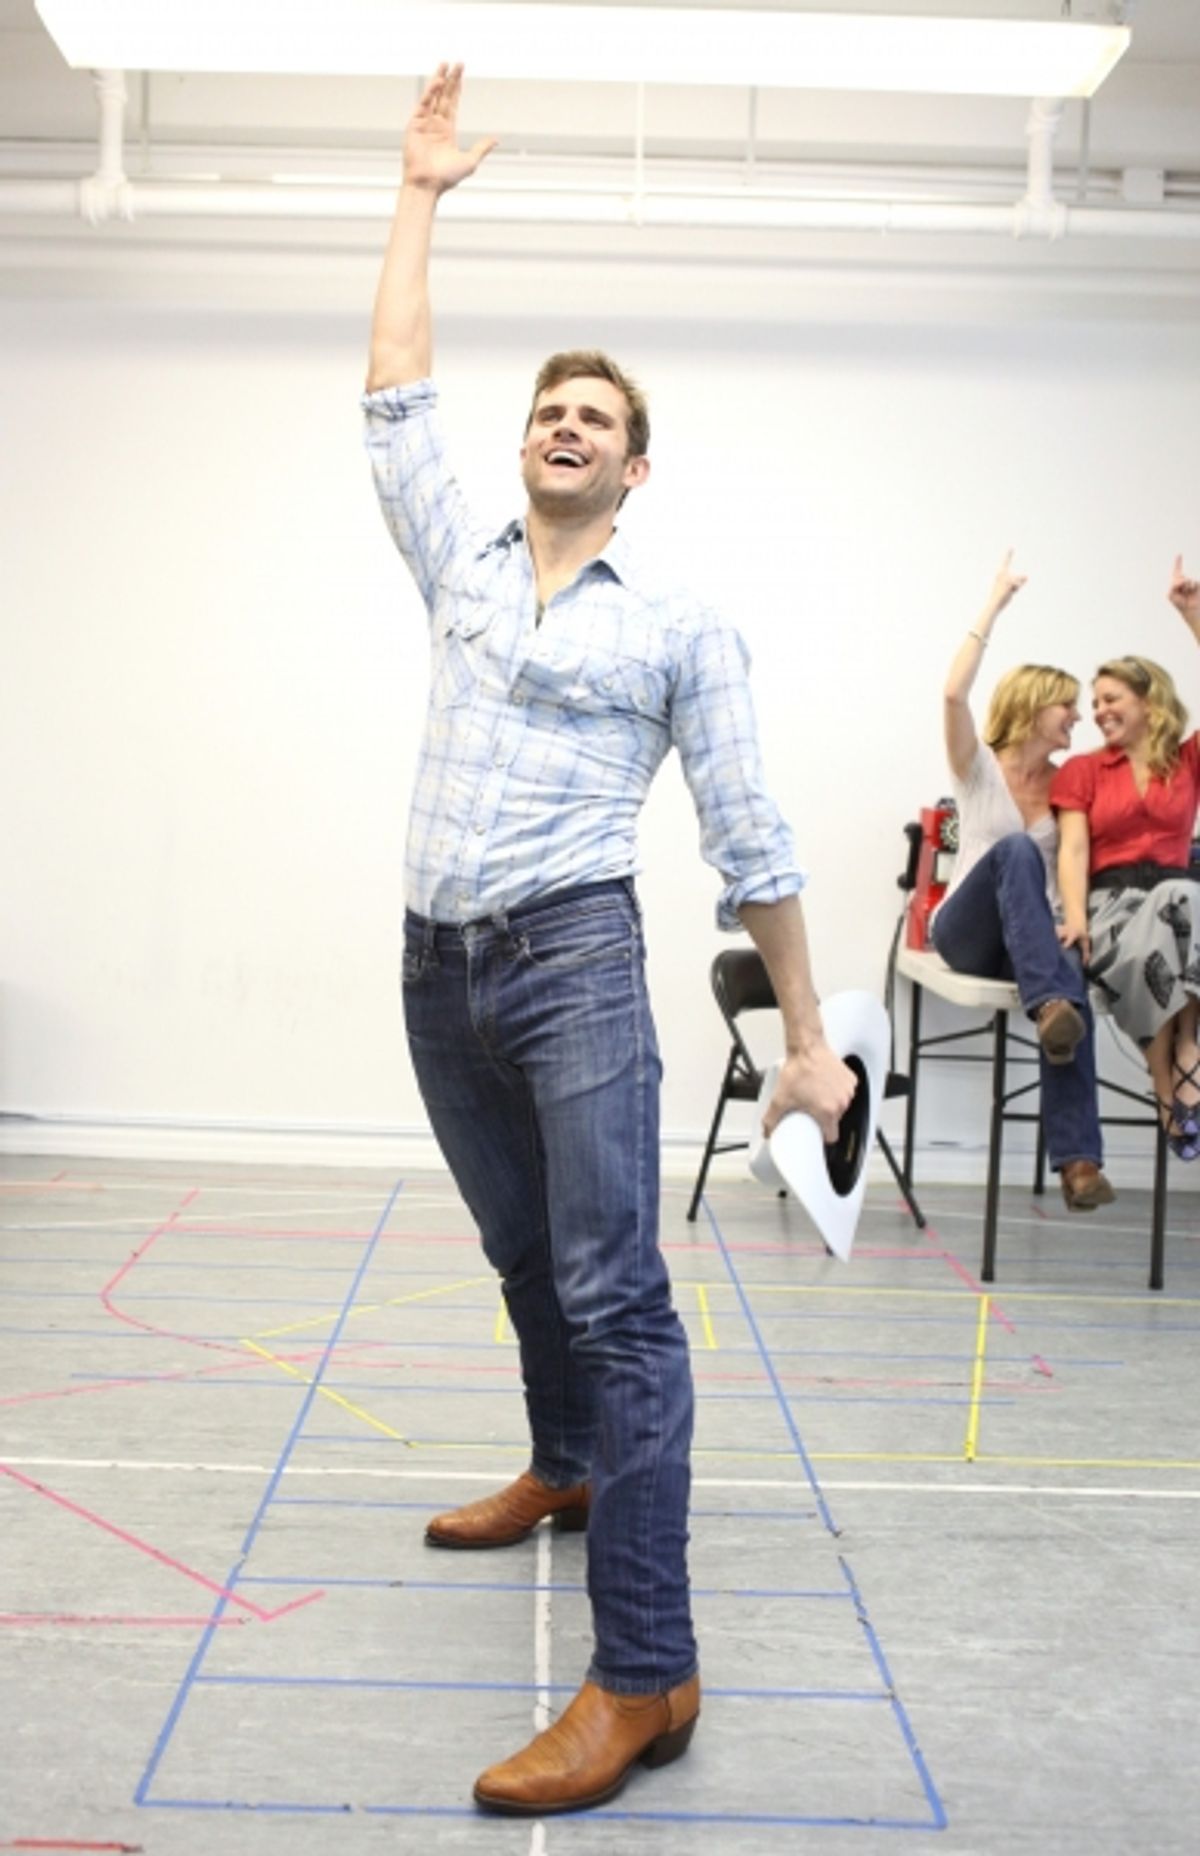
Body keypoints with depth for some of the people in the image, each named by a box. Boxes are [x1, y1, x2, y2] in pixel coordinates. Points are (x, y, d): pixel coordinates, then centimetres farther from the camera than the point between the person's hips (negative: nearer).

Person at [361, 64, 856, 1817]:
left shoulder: (680, 624, 3)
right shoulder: (462, 569, 16)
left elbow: (750, 838, 2)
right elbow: (395, 396, 16)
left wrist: (808, 1036, 0)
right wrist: (420, 196, 19)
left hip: (574, 963, -6)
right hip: (438, 967, 6)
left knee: (615, 1296, -14)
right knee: (526, 1262, 21)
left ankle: (646, 1675, -16)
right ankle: (566, 1471, 44)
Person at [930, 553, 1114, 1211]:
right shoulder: (979, 766, 3)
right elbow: (955, 694, -13)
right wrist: (994, 606, -13)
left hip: (1033, 937, 3)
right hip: (967, 931, -2)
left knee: (1073, 983, -34)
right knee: (1015, 849, -34)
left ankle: (1076, 1157, -39)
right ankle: (1050, 1005, -50)